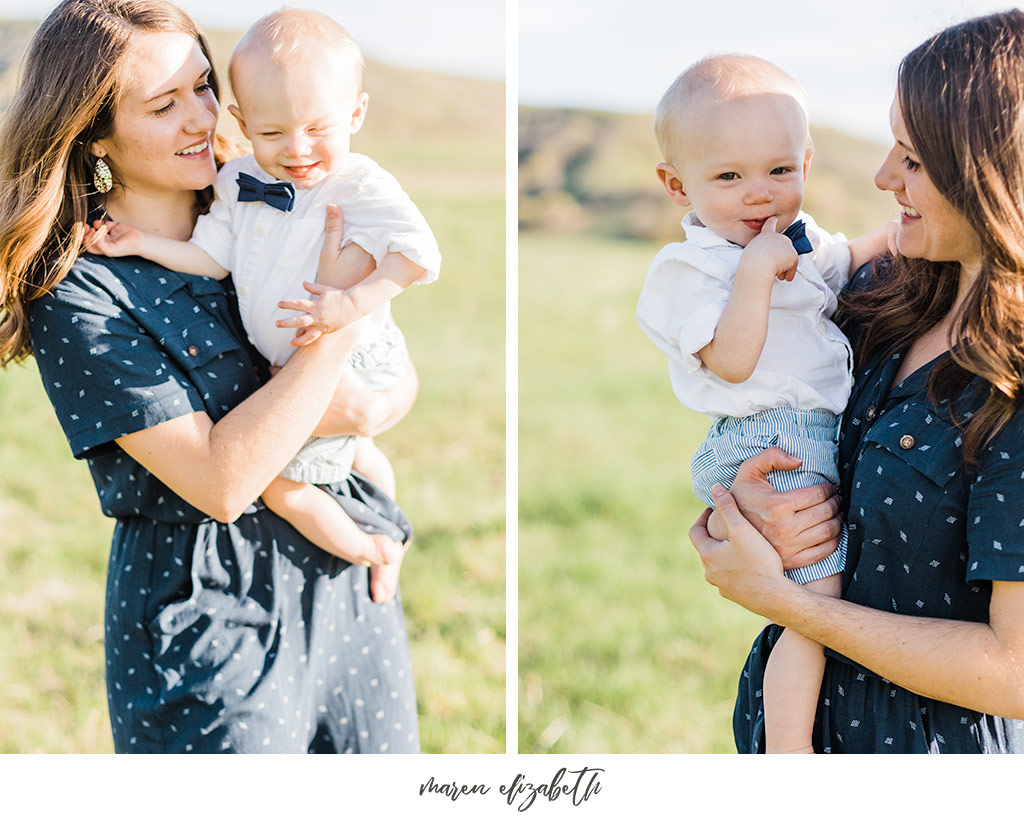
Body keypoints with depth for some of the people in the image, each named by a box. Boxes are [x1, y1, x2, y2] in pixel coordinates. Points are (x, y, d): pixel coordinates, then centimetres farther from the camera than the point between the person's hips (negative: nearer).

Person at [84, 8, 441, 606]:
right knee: (349, 447, 29)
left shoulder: (362, 187, -24)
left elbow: (419, 254, -33)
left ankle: (373, 549, 20)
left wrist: (355, 301, -41)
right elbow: (213, 258, 3)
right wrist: (142, 243, -4)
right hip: (295, 368, 8)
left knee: (282, 484, -1)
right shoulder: (240, 181, -4)